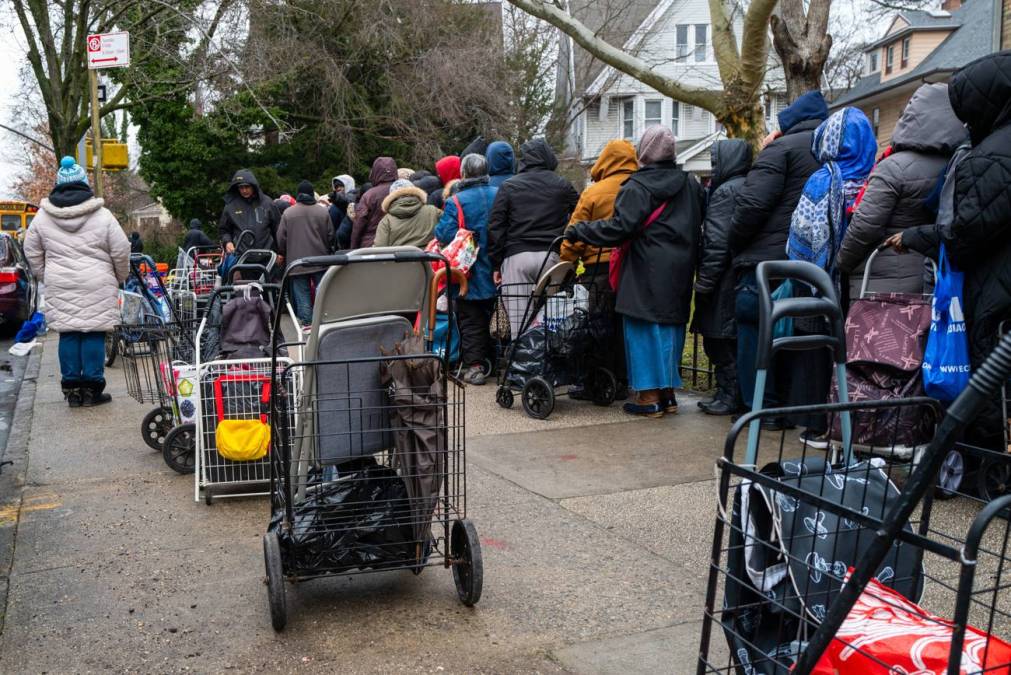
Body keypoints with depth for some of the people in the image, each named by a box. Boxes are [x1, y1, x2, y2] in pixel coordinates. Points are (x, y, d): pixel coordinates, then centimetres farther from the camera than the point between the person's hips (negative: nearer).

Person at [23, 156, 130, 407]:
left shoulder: (43, 216, 5)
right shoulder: (102, 215, -5)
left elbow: (32, 252, 11)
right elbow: (121, 251, -2)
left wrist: (47, 278, 22)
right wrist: (120, 278, 13)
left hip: (59, 286, 3)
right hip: (97, 285, -3)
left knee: (68, 334, 8)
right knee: (94, 334, 2)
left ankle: (71, 389, 12)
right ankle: (92, 388, 4)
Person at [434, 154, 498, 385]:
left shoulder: (456, 201, -15)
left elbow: (444, 235, -20)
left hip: (470, 274, -4)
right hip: (495, 273, 4)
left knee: (470, 320, 4)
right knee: (487, 317, 17)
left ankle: (474, 366, 1)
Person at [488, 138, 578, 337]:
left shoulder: (508, 186, 7)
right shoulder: (563, 186, 11)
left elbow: (495, 227, 5)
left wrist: (497, 264, 8)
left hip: (516, 257, -1)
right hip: (551, 257, 1)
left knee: (518, 325, -1)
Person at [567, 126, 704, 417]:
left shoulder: (637, 187, -11)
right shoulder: (690, 184, 11)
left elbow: (620, 227, -18)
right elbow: (701, 221, 18)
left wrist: (578, 231, -11)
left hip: (648, 270, -7)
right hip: (681, 270, 7)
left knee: (644, 327, 0)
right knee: (672, 325, 13)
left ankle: (649, 396, 2)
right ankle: (668, 393, 18)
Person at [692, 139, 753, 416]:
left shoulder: (725, 191, -12)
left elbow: (717, 242, -20)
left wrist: (704, 281, -17)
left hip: (724, 281, -9)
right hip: (744, 276, 9)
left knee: (720, 339, -3)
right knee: (733, 340, 13)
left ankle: (729, 396, 2)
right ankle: (727, 394, 19)